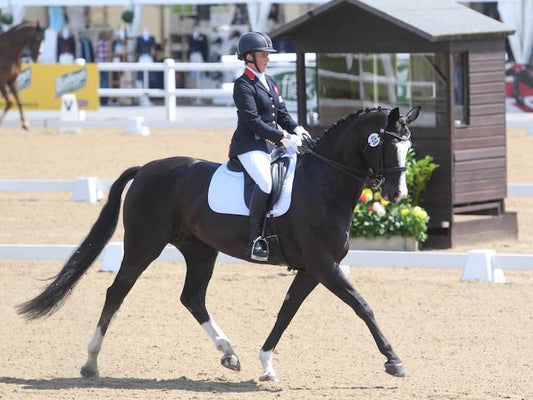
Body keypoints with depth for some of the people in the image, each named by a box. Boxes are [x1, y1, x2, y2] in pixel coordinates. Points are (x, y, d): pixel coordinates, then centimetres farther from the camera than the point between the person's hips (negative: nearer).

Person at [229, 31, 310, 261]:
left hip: (271, 145, 9)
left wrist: (296, 130, -2)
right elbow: (253, 121, -17)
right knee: (266, 183, -33)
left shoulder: (269, 82, 17)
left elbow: (282, 113, 18)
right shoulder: (243, 85, -9)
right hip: (249, 146, -9)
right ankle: (255, 239, -26)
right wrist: (283, 138, -21)